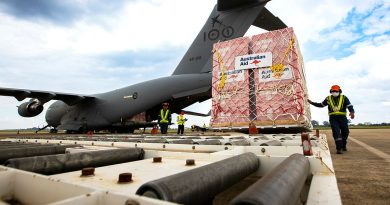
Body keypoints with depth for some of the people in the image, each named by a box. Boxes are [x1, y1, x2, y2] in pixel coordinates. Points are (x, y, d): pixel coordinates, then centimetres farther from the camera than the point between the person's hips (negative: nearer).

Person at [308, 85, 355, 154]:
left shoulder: (344, 98, 5)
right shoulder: (328, 99, 10)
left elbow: (349, 106, -5)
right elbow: (321, 105, 20)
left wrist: (352, 112, -25)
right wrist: (312, 103, 14)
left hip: (342, 117, 1)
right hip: (333, 118, 0)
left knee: (345, 132, 10)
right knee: (336, 133, -10)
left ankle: (343, 145, 35)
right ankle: (339, 148, -9)